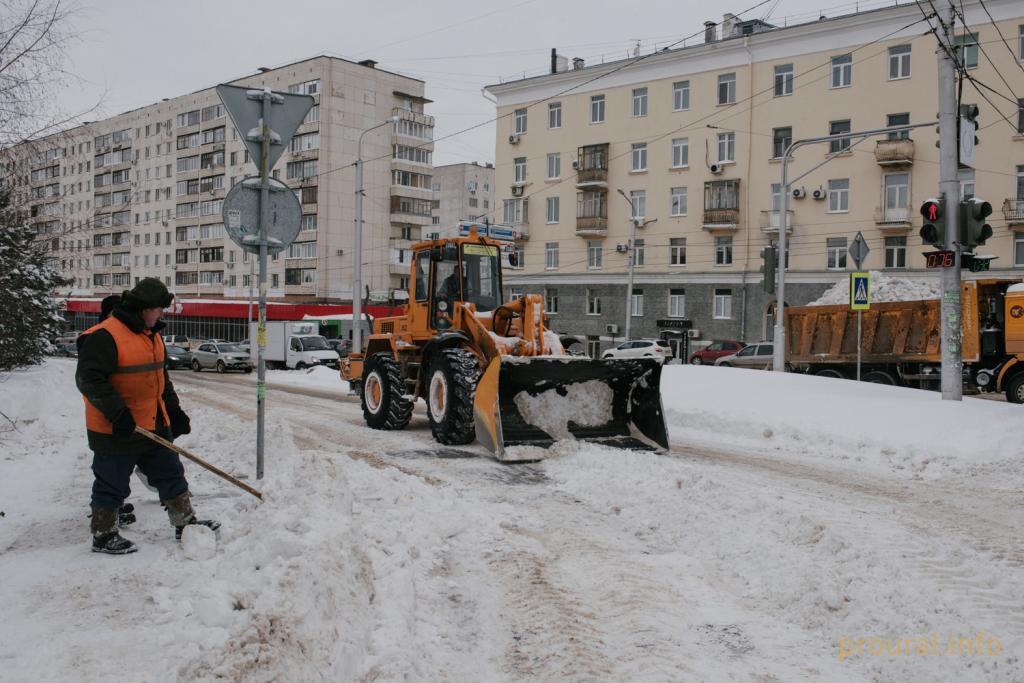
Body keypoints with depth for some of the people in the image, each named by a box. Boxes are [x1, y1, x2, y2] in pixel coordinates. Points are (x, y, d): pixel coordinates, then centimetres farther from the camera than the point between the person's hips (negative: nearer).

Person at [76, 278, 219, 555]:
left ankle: (185, 523, 26)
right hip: (116, 430, -9)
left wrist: (174, 411, 13)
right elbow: (88, 379, -24)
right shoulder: (104, 337, -19)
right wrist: (117, 413, -28)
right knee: (112, 485, 6)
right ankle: (103, 536, 22)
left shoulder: (152, 335, 11)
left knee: (170, 473, 14)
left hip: (154, 426, 9)